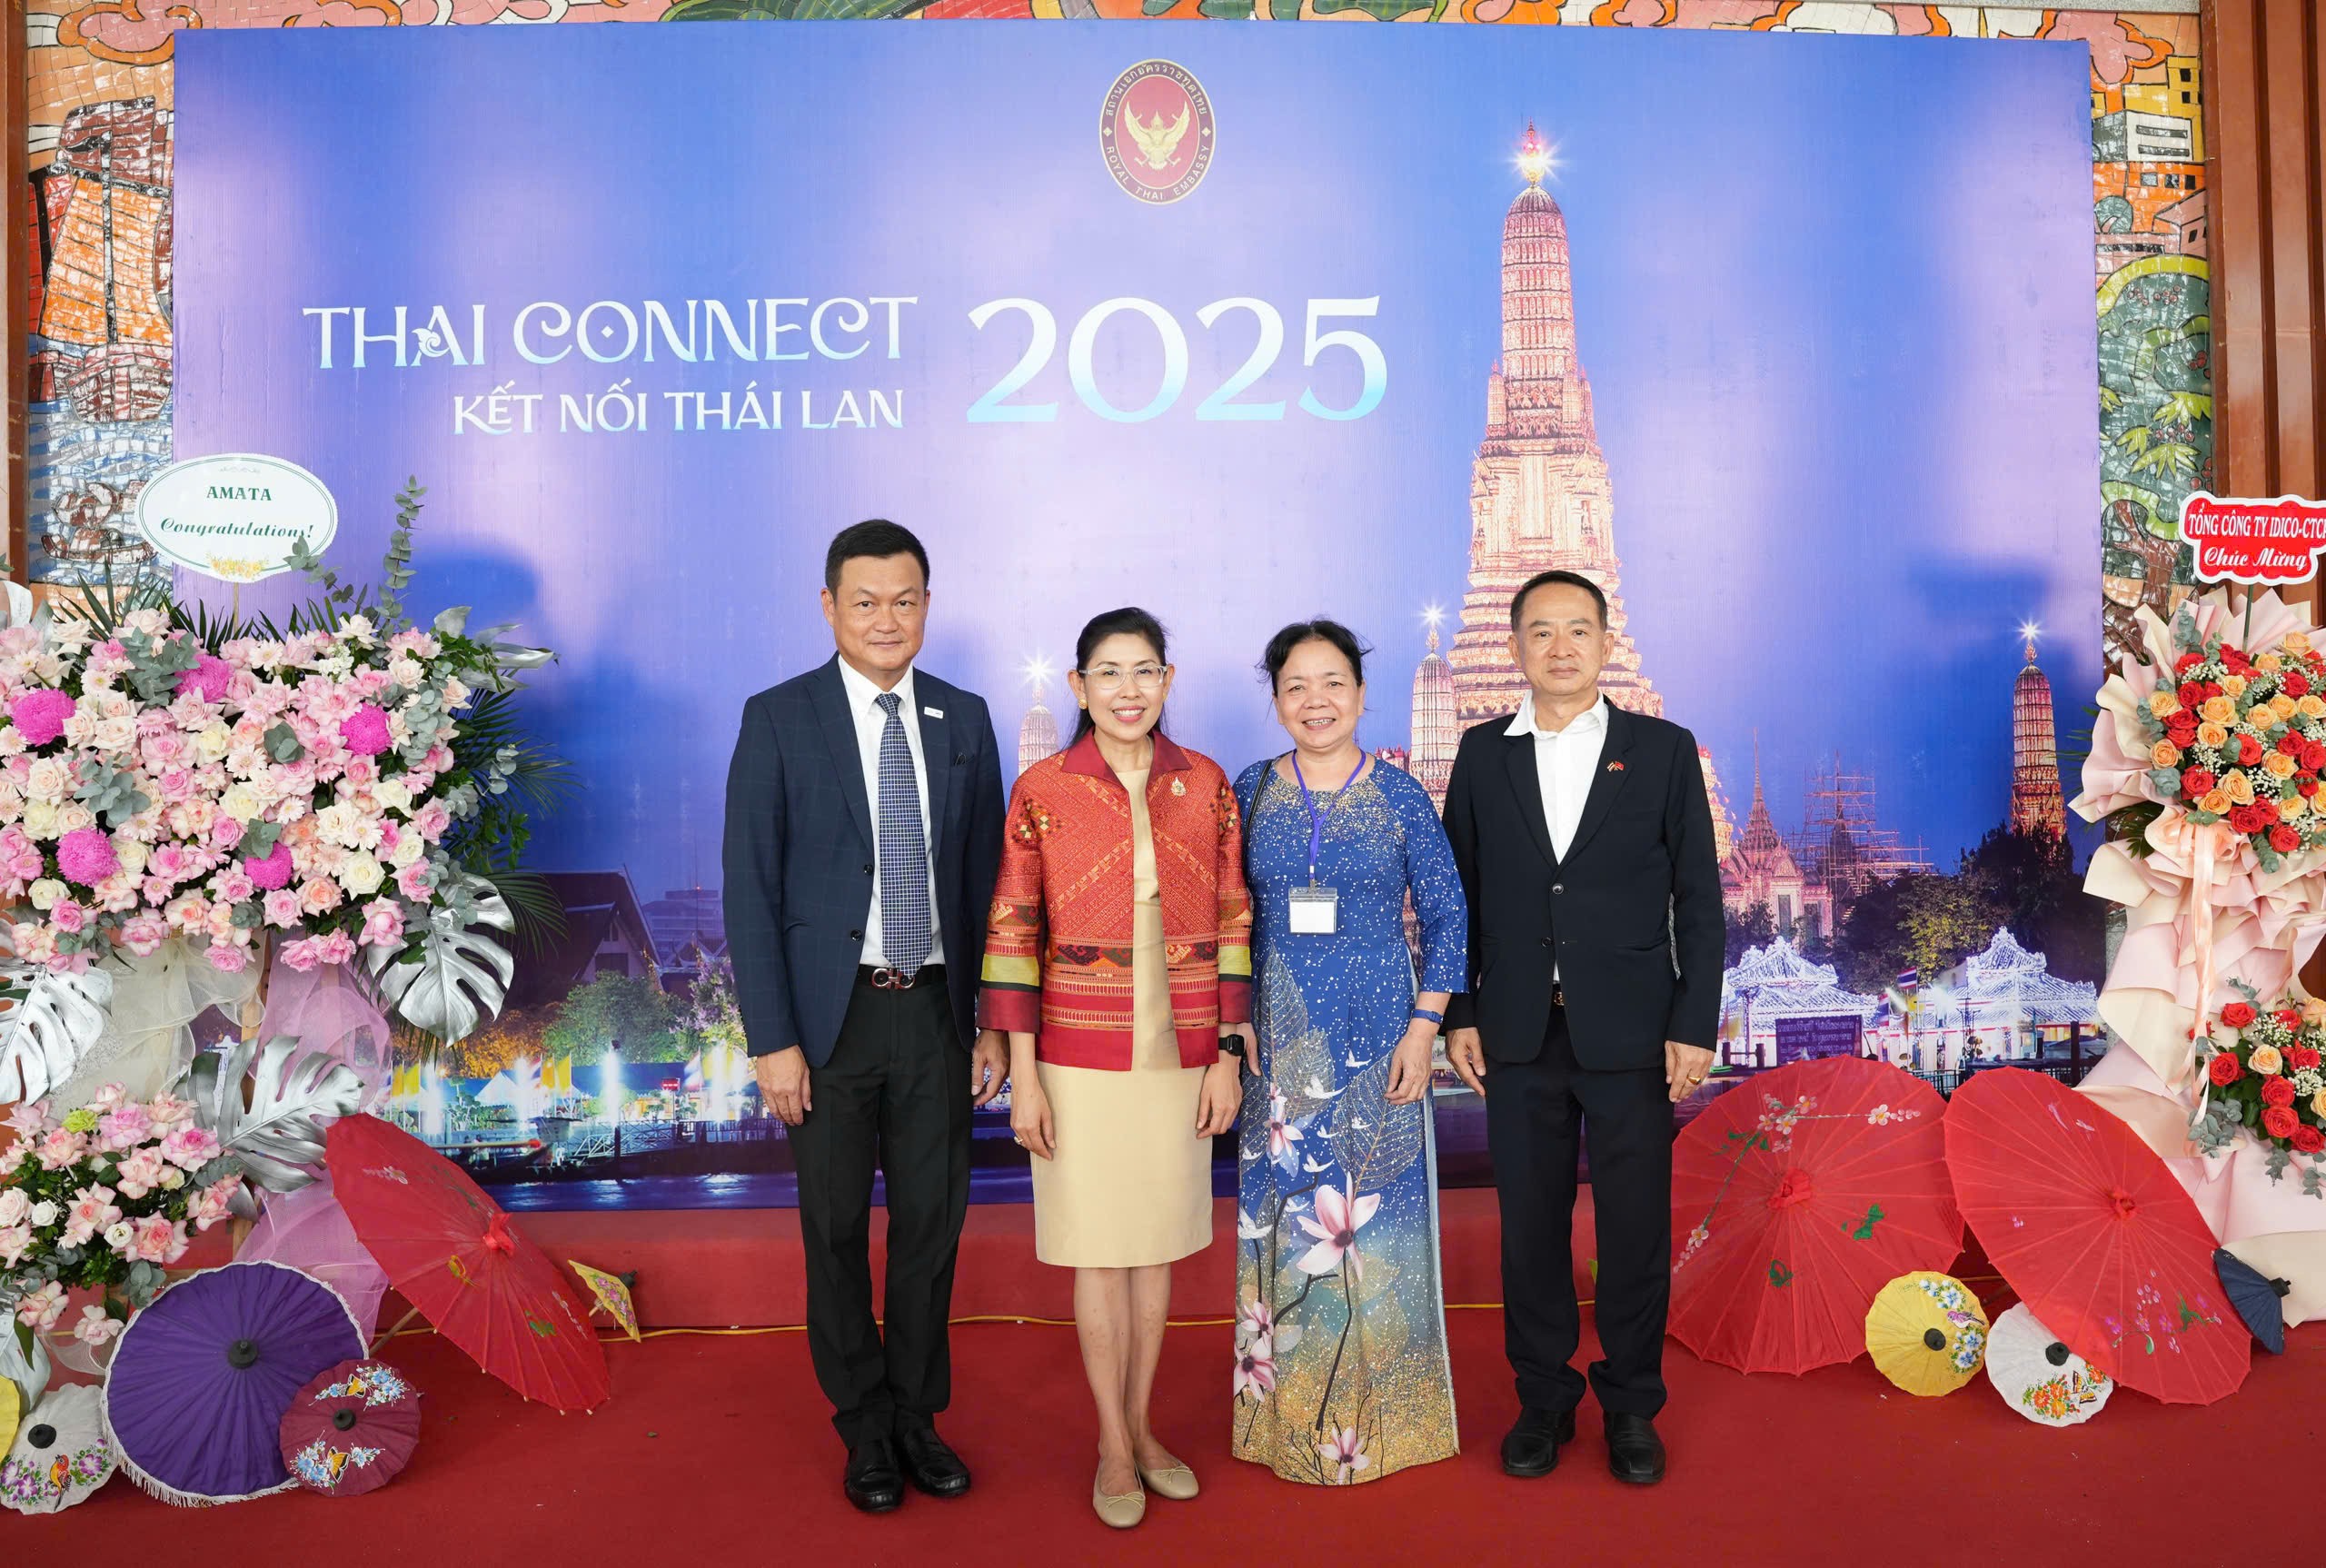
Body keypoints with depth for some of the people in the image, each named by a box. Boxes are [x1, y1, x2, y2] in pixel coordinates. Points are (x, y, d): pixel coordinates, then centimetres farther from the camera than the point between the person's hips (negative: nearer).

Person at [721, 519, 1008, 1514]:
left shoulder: (964, 720, 5)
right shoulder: (778, 719, -5)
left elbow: (986, 878, 6)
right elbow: (749, 888, -7)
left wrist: (995, 1021, 3)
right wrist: (771, 1040, -11)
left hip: (936, 1013, 3)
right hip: (830, 1017, -2)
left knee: (932, 1219, 12)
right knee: (837, 1229, 11)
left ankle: (917, 1416, 32)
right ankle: (863, 1426, 30)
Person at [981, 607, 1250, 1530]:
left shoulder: (1206, 785, 1)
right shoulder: (1042, 792, -6)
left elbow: (1232, 924, 4)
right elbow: (1013, 934, -5)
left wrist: (1227, 1055, 1)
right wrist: (1023, 1076, -7)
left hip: (1180, 1053, 2)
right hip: (1082, 1053, -2)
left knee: (1158, 1243, 14)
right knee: (1100, 1250, 8)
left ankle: (1140, 1426, 31)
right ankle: (1113, 1446, 24)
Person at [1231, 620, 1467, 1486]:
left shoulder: (1400, 795, -1)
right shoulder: (1250, 793, 4)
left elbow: (1447, 916, -1)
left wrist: (1424, 1029, -8)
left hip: (1376, 1033, -2)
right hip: (1277, 1036, 2)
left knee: (1373, 1212, 5)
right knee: (1282, 1212, 8)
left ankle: (1378, 1413, 23)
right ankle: (1291, 1413, 25)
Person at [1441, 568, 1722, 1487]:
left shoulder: (1663, 750, 2)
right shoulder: (1482, 753, 6)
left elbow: (1698, 898, 1)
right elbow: (1458, 892, 8)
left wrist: (1695, 1025, -5)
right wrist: (1457, 1014, 2)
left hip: (1632, 1032, -1)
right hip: (1520, 1033, 2)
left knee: (1636, 1226, 6)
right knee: (1531, 1222, 10)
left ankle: (1631, 1405, 24)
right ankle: (1543, 1399, 26)